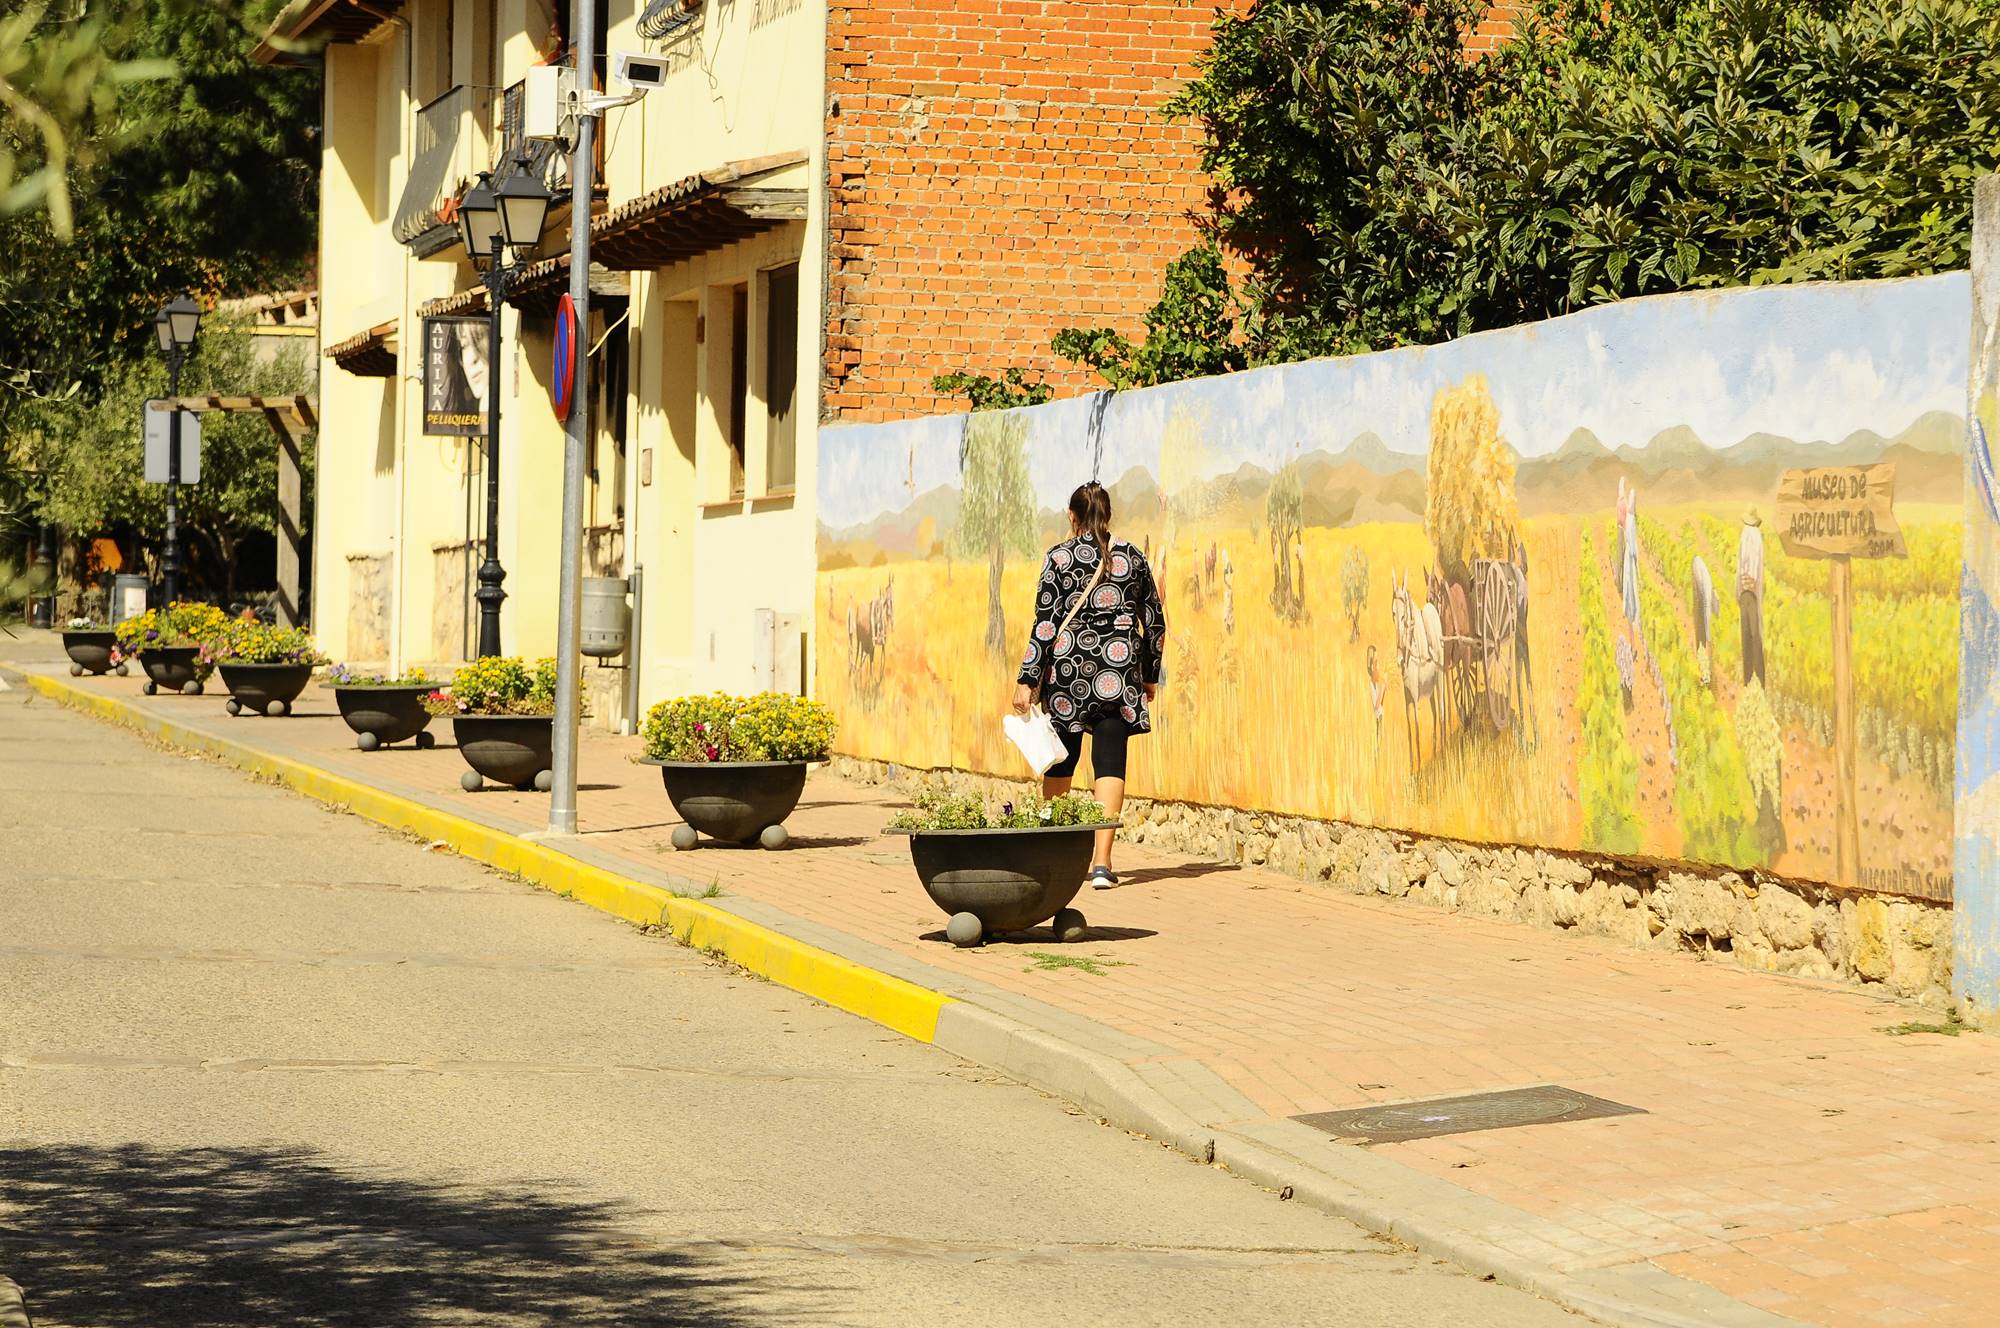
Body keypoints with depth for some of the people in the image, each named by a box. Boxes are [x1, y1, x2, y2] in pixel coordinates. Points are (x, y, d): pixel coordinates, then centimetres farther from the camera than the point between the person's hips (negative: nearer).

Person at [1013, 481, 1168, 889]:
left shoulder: (1059, 557, -1)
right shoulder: (1132, 557, 7)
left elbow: (1046, 622, -6)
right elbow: (1155, 622, 11)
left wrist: (1028, 680, -4)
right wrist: (1150, 675, 22)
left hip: (1068, 669, -1)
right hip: (1117, 672, 1)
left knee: (1061, 761, 13)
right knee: (1110, 763, -2)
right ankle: (1102, 860, -14)